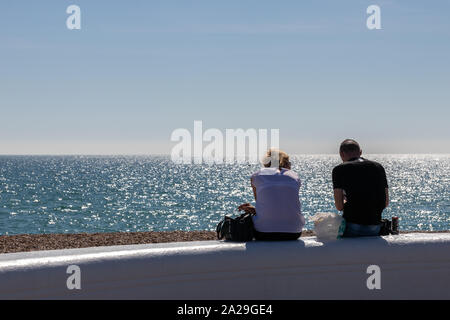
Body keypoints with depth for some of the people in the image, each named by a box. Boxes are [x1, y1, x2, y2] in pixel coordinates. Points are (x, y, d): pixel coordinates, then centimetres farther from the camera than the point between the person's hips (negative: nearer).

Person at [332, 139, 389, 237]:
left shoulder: (340, 169, 1)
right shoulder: (378, 167, 13)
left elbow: (339, 206, -3)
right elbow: (386, 202, 13)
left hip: (352, 226, -4)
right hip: (375, 226, 4)